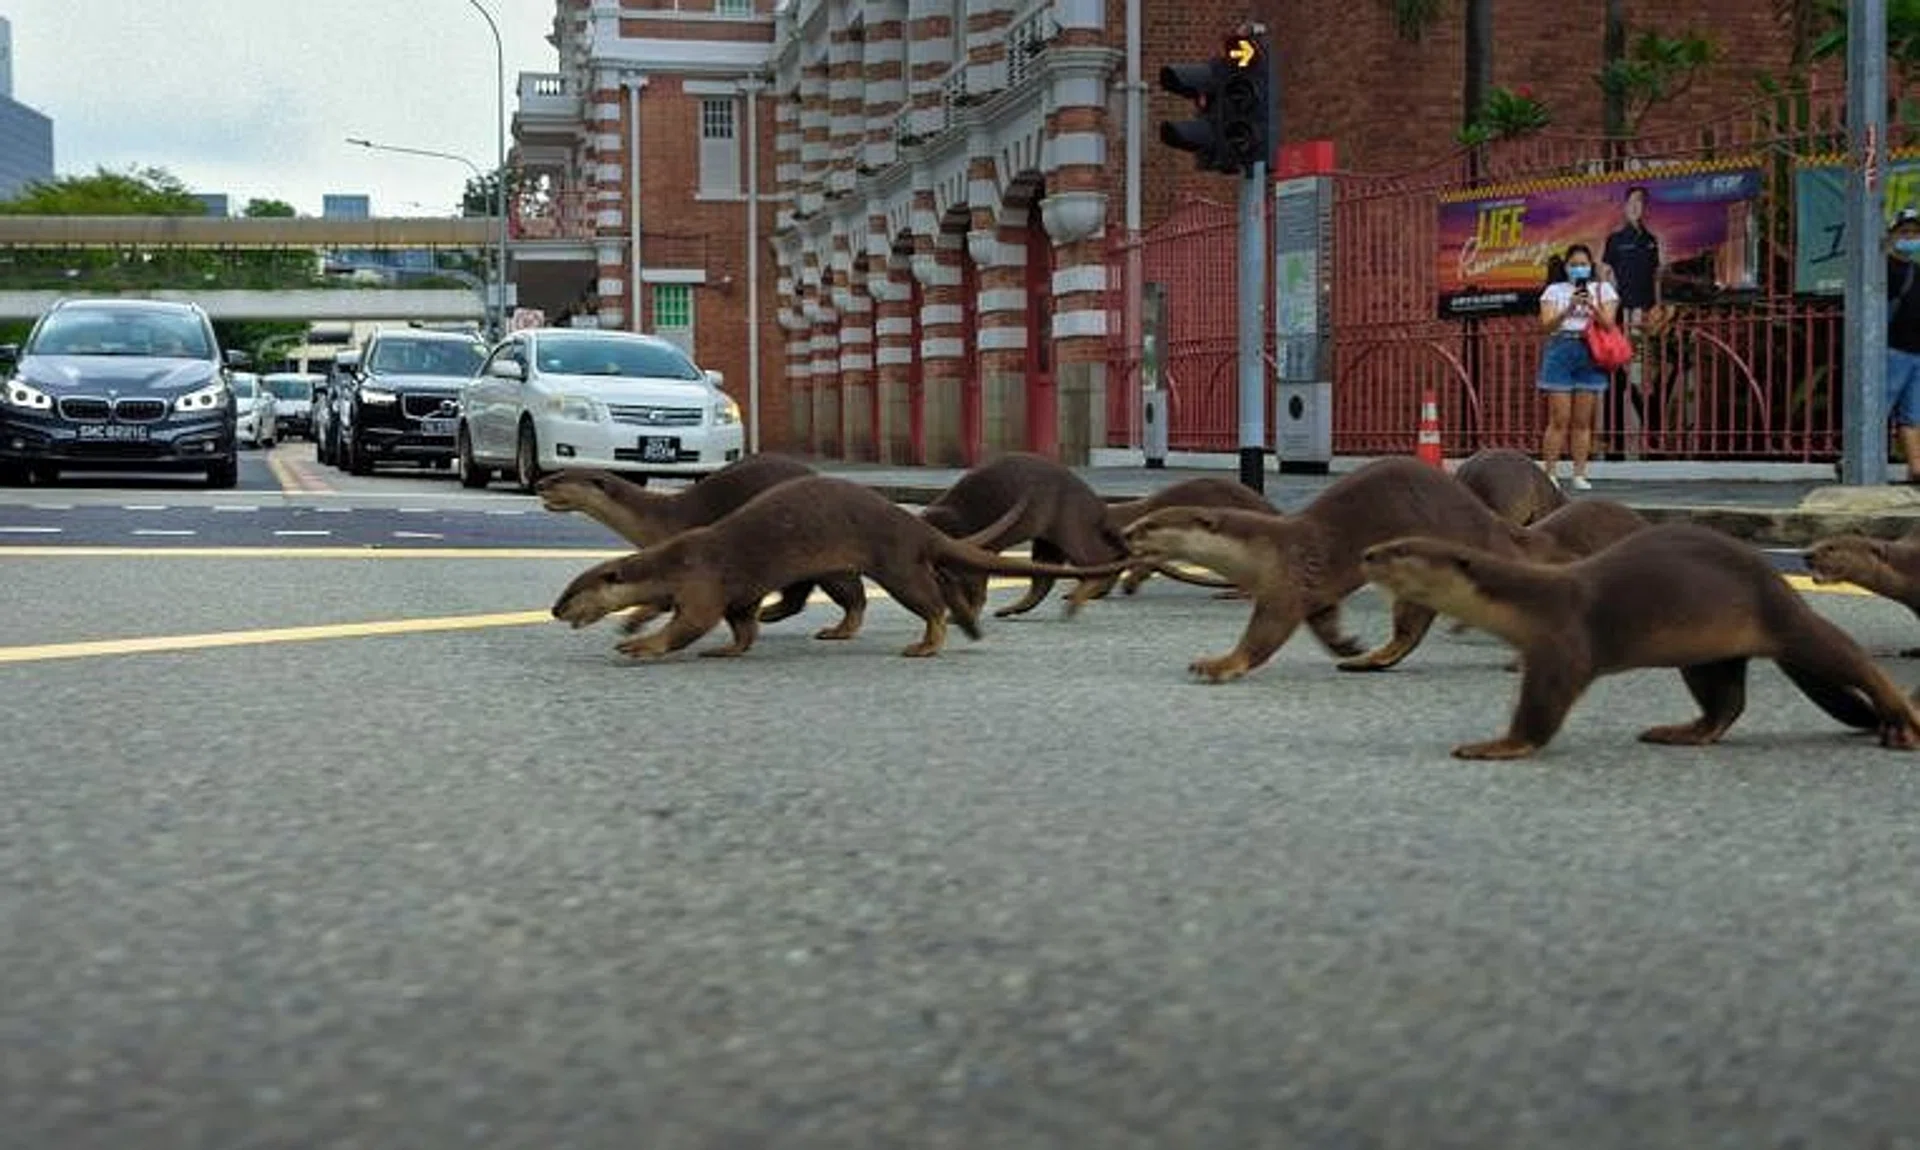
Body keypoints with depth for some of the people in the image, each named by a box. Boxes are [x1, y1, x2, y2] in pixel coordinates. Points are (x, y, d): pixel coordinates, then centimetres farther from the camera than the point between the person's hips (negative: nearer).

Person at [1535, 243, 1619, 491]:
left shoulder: (1603, 289, 11)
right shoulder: (1555, 290, 9)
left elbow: (1608, 324, 1)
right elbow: (1547, 324, -3)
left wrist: (1593, 307, -17)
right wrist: (1569, 308, -19)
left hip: (1590, 355, 1)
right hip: (1560, 351, -1)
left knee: (1583, 421, 1)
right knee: (1559, 420, -6)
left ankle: (1579, 474, 4)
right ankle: (1550, 473, -3)